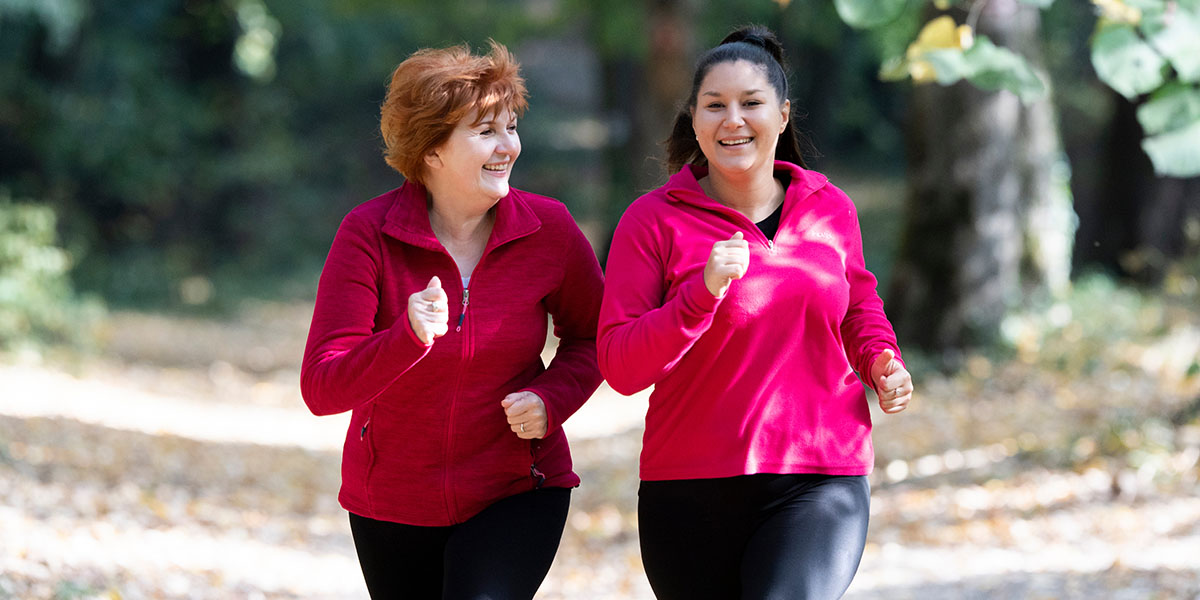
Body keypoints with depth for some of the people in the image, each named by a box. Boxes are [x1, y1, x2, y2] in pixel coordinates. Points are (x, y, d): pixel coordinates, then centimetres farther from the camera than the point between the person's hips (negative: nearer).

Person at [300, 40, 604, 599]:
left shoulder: (548, 228, -9)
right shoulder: (368, 233, -15)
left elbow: (590, 336, 9)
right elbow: (321, 389, -22)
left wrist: (551, 398, -12)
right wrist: (408, 338, -39)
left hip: (517, 491, -1)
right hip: (392, 504, 1)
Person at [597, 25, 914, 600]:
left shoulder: (830, 208, 8)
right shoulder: (652, 220, -2)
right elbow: (620, 367, -9)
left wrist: (879, 358, 7)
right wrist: (703, 291, -21)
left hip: (820, 483, 0)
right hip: (693, 484, 0)